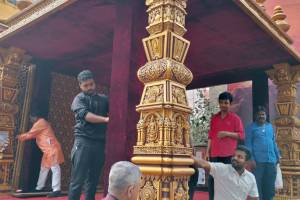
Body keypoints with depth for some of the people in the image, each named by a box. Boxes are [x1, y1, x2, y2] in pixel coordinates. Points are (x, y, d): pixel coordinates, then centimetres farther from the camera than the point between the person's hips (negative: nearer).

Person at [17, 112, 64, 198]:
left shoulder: (40, 123, -7)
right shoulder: (41, 123, 24)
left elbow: (30, 134, -2)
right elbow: (34, 135, 26)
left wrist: (19, 137, 13)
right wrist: (22, 136, 24)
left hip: (51, 149, -11)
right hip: (48, 150, 11)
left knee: (54, 168, -13)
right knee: (44, 169, 18)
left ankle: (56, 190, -16)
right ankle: (39, 188, 28)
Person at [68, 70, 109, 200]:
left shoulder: (103, 99, 15)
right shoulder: (79, 99, 4)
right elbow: (86, 115, -13)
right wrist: (106, 119, -20)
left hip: (99, 143, 4)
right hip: (83, 142, -4)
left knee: (93, 179, 11)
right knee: (78, 180, -3)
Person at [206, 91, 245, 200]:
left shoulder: (235, 118, 3)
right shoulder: (214, 118, 14)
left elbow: (241, 135, -1)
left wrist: (227, 133, -14)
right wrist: (208, 151, 9)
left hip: (229, 154, -3)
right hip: (214, 154, 4)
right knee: (212, 178, 1)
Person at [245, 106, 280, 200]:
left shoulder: (270, 126, 15)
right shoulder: (251, 127, -1)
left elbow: (274, 142, 20)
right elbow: (248, 144, -7)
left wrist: (277, 156, 15)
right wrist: (251, 159, -15)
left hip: (271, 161, 5)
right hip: (258, 161, -5)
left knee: (270, 186, 11)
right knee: (258, 185, 1)